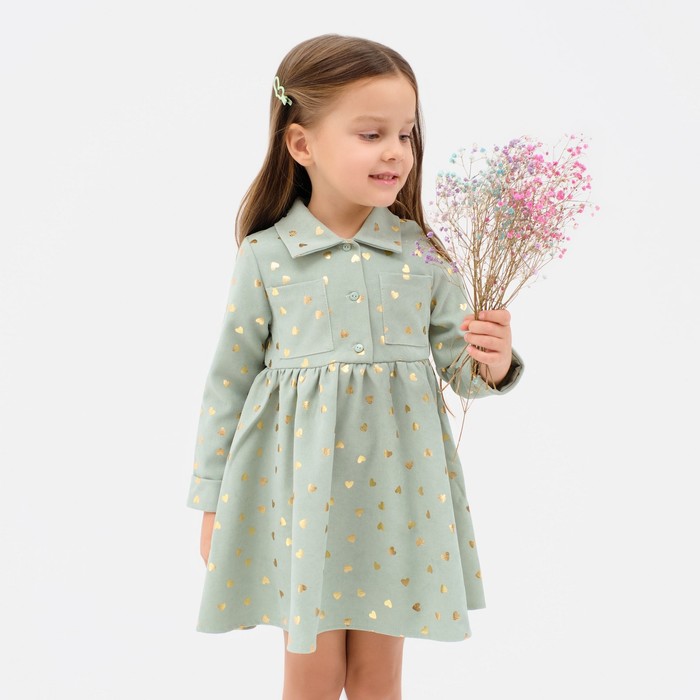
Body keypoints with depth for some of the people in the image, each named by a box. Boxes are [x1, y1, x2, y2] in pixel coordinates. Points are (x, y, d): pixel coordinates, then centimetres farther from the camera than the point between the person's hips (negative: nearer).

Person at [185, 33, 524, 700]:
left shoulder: (421, 252, -1)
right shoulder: (265, 258, -7)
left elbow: (457, 364, 5)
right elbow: (228, 382, 0)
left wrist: (494, 364, -19)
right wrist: (212, 502, 3)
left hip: (394, 486, 2)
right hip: (302, 486, -2)